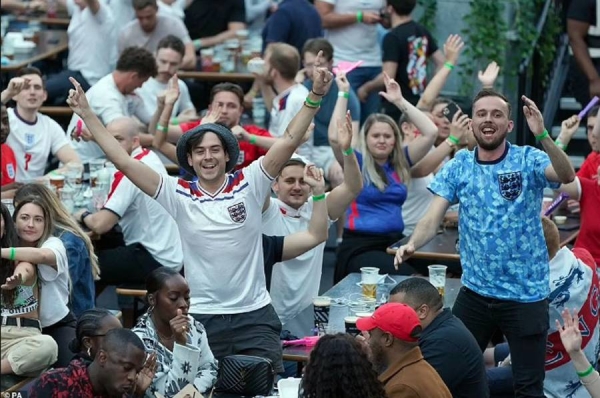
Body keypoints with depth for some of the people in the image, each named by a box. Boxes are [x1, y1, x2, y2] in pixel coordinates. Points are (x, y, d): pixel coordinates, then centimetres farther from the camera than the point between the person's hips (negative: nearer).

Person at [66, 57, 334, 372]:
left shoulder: (249, 184, -2)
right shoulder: (179, 195, -1)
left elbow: (288, 142, -10)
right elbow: (123, 161, -3)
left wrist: (314, 97, -22)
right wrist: (87, 114, -6)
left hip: (254, 314, 0)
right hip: (200, 317, 0)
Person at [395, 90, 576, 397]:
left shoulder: (528, 160, -8)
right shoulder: (458, 166, 0)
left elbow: (566, 175, -27)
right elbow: (433, 217, -6)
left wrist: (542, 135, -44)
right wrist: (411, 244, -27)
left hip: (526, 295, -3)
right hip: (475, 292, 3)